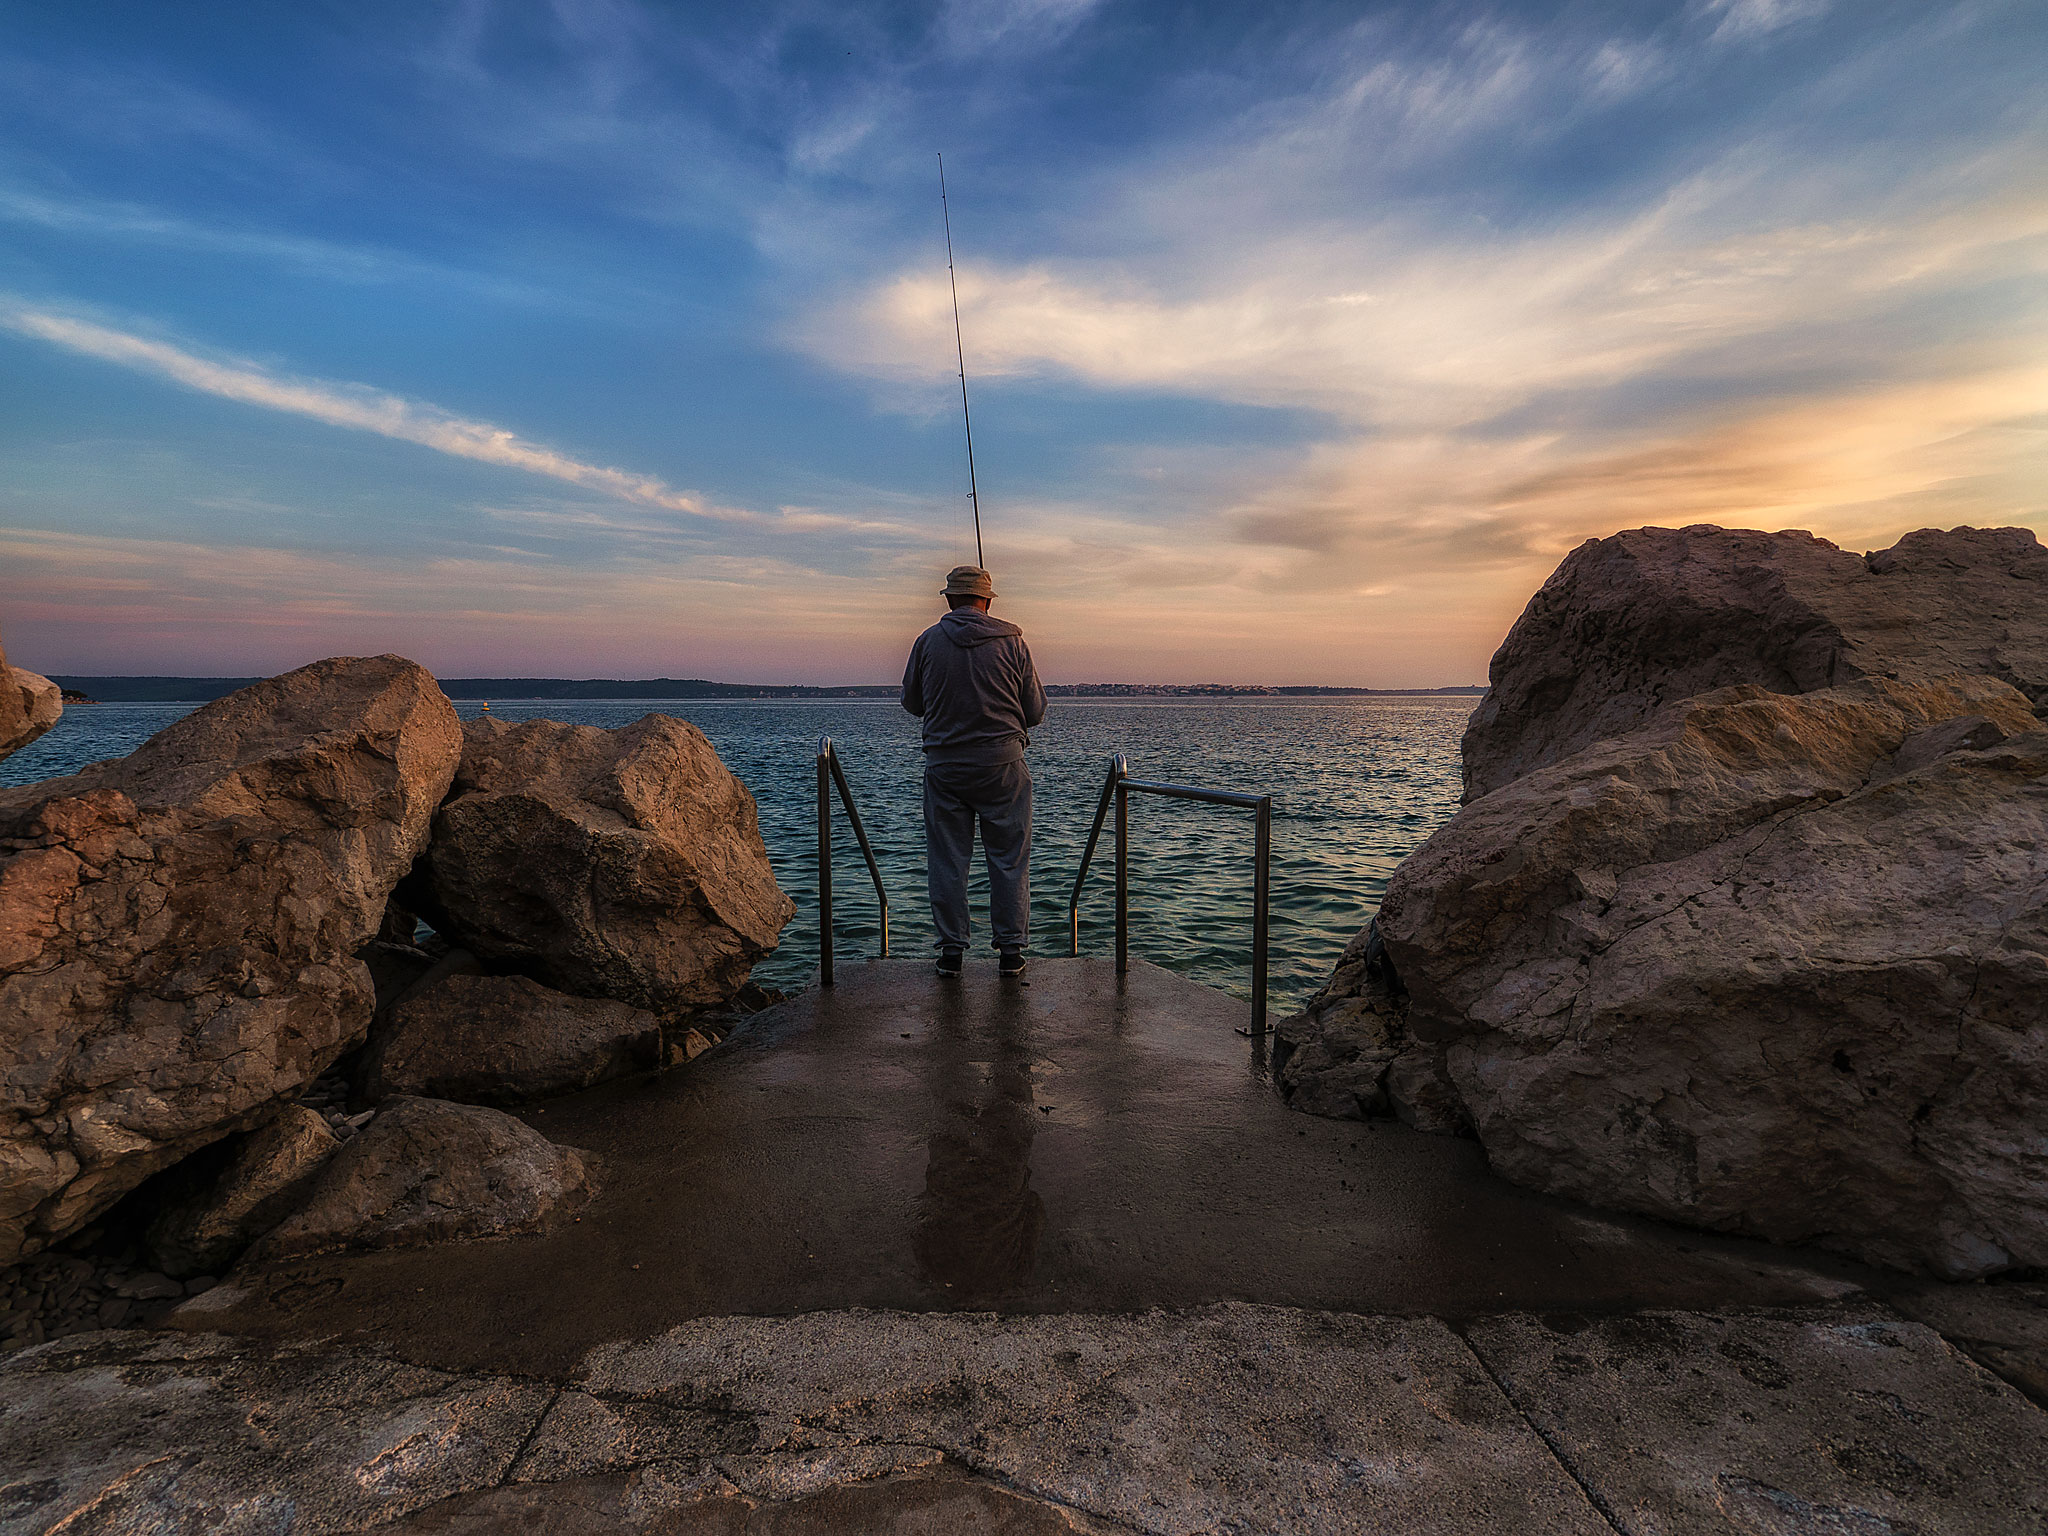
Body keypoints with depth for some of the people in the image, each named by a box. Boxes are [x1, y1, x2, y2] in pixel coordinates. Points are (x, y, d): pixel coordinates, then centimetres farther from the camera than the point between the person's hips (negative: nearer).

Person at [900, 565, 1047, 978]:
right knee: (1009, 859, 8)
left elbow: (912, 703, 10)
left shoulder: (927, 641, 0)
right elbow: (1035, 711, 2)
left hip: (944, 764, 1)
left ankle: (951, 951, 14)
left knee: (946, 860, 9)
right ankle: (1011, 951, 12)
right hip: (1002, 762, 0)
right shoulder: (1011, 640, -2)